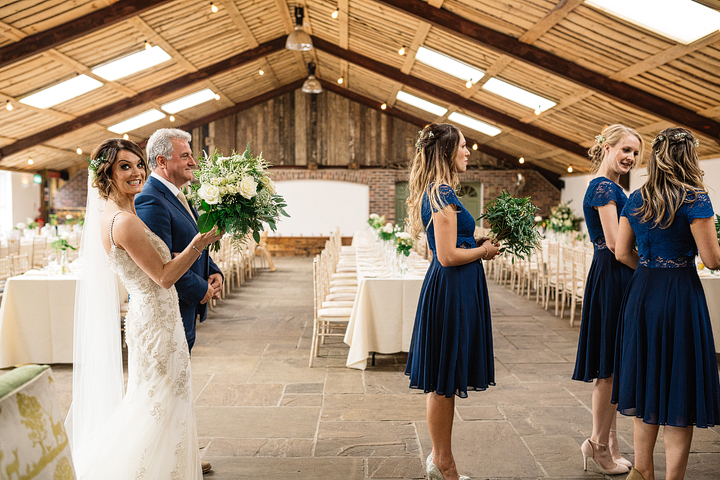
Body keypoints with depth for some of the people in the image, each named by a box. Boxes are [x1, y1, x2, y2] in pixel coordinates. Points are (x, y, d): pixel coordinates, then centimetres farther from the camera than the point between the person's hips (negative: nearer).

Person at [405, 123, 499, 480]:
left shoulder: (436, 192, 14)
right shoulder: (443, 193, -17)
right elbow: (448, 256, -21)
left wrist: (480, 242, 12)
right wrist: (484, 250, -7)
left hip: (448, 290, 10)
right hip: (451, 291, -10)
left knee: (442, 382, 16)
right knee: (443, 382, 2)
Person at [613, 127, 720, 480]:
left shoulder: (635, 200, 5)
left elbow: (622, 252, 7)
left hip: (641, 292, 6)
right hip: (681, 294, -5)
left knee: (646, 382, 16)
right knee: (678, 387, 4)